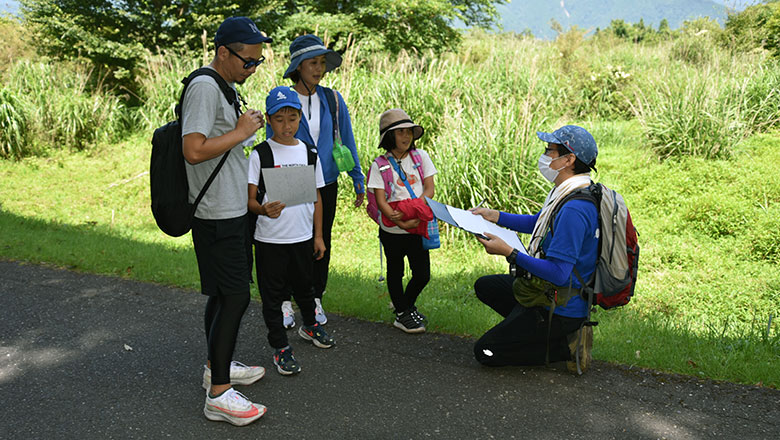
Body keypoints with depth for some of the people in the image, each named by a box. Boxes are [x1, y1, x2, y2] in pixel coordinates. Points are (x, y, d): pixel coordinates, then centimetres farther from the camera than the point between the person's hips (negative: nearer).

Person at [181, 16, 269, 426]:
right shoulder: (204, 87, -18)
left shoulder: (224, 86, 15)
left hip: (231, 212, 10)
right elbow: (194, 150, -26)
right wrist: (240, 132, -18)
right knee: (234, 297, -8)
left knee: (223, 294, 18)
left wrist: (245, 132, 10)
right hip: (218, 215, -10)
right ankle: (218, 395, 0)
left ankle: (216, 366, 32)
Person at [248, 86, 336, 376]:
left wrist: (318, 235, 8)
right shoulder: (260, 154, -7)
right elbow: (250, 199, -9)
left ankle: (310, 325, 45)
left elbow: (316, 198, 10)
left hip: (303, 237, 4)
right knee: (272, 294, 4)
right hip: (270, 239, -3)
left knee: (304, 286, 21)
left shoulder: (309, 153, 5)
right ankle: (280, 347, 16)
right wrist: (264, 210, -30)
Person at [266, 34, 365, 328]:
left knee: (322, 242, 12)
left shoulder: (332, 99, -1)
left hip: (326, 185, 3)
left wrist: (358, 179, 4)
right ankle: (286, 303, 22)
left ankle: (316, 300, 28)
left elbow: (347, 141, 6)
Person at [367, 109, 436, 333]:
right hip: (392, 230, -2)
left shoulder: (421, 157, 2)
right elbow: (381, 201, -11)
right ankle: (401, 314, 29)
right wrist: (401, 222, -25)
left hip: (418, 227, 3)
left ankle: (408, 305, 33)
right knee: (395, 273, 12)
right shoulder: (379, 165, -7)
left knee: (422, 274, 7)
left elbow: (429, 190, -2)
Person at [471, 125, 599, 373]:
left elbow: (558, 274, -31)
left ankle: (568, 345, -3)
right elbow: (539, 223, 21)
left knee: (485, 352, -4)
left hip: (560, 308, -10)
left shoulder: (574, 209, -30)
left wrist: (509, 252, -28)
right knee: (484, 287, 24)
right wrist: (496, 217, 14)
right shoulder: (568, 192, 2)